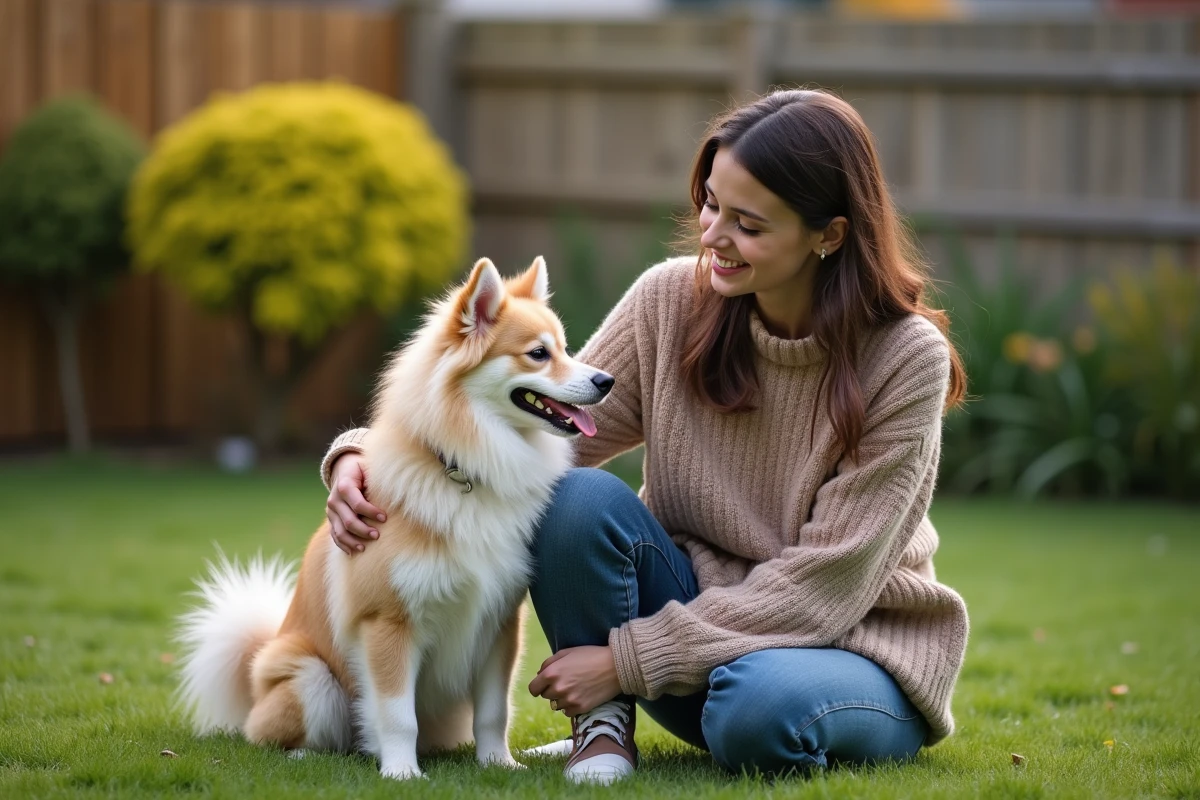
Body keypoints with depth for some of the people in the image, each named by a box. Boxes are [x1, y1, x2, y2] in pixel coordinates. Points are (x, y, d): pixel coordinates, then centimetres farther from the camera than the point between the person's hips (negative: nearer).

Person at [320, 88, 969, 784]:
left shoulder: (908, 360, -18)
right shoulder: (673, 300, -8)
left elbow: (825, 580, -19)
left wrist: (627, 657, -22)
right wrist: (372, 458, -23)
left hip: (850, 643, -3)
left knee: (759, 708, -39)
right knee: (578, 497, -25)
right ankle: (605, 724, -7)